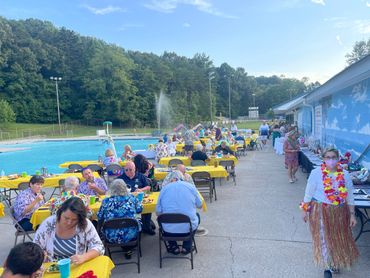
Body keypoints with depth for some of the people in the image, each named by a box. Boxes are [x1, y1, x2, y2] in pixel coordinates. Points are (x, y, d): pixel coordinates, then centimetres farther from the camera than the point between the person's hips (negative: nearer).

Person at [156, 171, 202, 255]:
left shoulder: (164, 188, -1)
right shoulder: (191, 186, 0)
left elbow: (158, 212, 2)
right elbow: (199, 205, 12)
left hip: (169, 230, 1)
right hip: (188, 229, 0)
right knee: (197, 216, 31)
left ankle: (173, 247, 26)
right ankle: (187, 247, 24)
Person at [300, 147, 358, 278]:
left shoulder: (345, 174, -6)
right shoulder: (316, 173, -16)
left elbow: (350, 196, 3)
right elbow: (309, 193, -8)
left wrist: (352, 214, 4)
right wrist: (305, 210, -3)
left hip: (339, 212, 4)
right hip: (320, 211, -3)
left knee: (339, 237, 18)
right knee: (324, 238, 6)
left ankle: (335, 261, 46)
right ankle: (328, 267, 28)